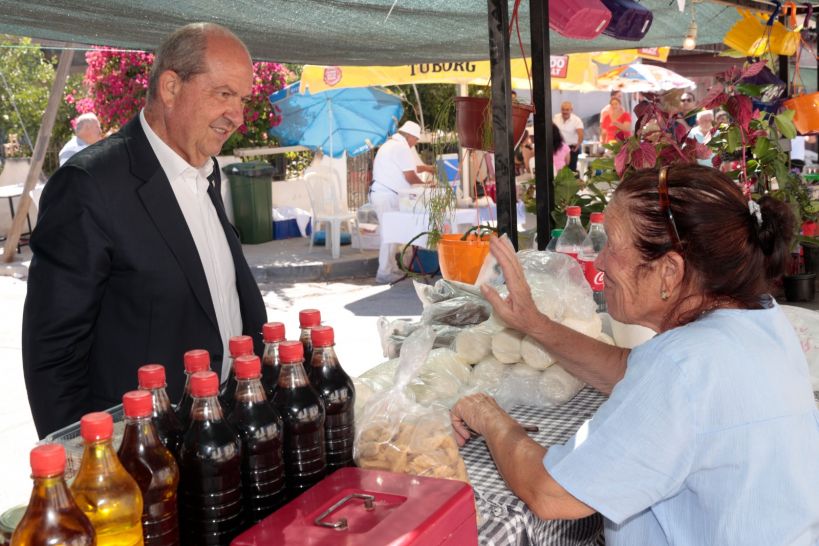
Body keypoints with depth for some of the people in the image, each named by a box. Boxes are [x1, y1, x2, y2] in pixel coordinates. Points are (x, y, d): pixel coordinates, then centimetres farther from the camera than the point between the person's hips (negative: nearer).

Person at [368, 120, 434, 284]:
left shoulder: (391, 144, 21)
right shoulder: (402, 147, -13)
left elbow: (404, 169, 28)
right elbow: (410, 177, -14)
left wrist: (425, 168, 26)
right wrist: (424, 185, 3)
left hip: (381, 193, 10)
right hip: (387, 196, -10)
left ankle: (391, 269, 20)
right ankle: (385, 273, -5)